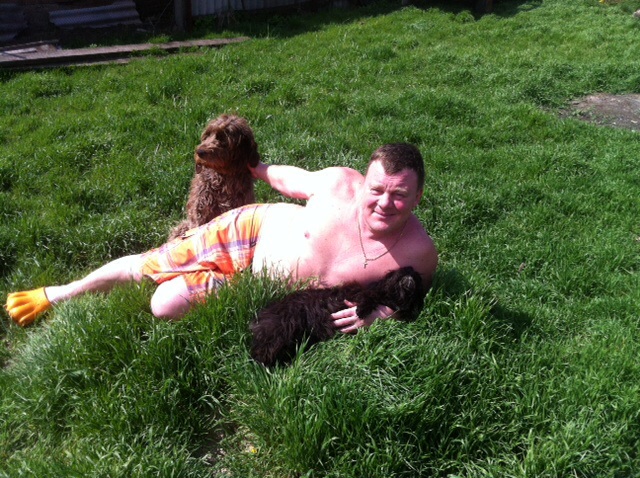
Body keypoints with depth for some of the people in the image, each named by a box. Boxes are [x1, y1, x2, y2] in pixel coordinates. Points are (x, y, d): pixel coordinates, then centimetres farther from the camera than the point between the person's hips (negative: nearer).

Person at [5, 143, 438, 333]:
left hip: (268, 287, 1)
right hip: (254, 229, 0)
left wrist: (382, 310, -27)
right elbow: (289, 179, -3)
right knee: (147, 266, 2)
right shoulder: (341, 184, -23)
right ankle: (55, 296, 28)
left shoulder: (418, 251, -25)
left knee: (166, 307, -5)